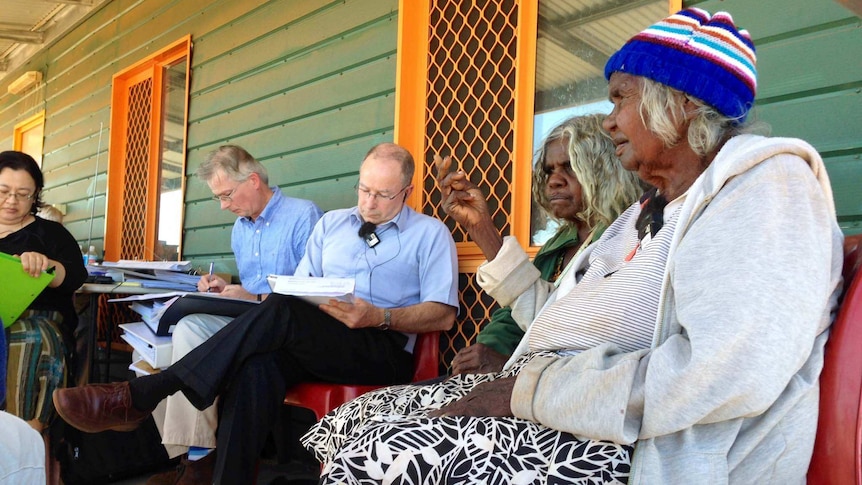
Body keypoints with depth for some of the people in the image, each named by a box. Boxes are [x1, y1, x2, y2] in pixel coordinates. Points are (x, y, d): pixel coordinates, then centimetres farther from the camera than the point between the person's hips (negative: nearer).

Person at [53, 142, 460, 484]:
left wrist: (380, 317, -16)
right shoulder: (331, 223, 22)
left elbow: (443, 315, 0)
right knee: (256, 365, -34)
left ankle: (139, 397, -28)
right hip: (312, 343, 4)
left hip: (385, 351, -4)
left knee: (282, 313, -32)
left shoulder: (431, 234, 8)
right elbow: (298, 287, 17)